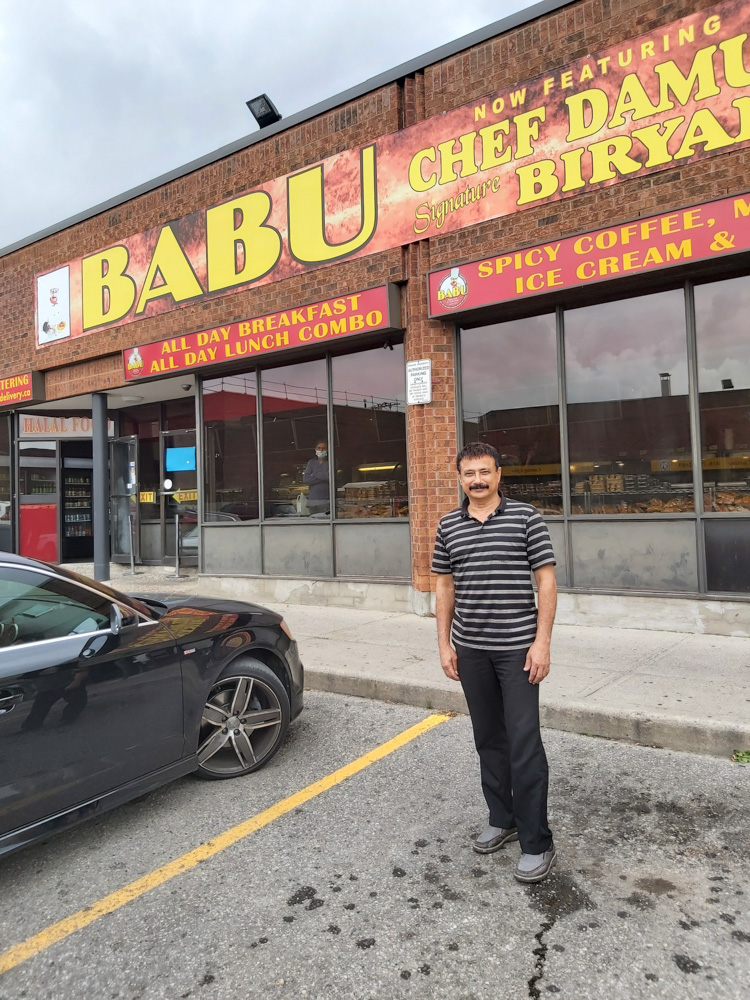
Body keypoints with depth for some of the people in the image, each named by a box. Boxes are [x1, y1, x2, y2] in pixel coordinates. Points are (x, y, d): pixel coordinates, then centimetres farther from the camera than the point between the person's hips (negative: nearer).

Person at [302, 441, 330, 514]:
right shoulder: (311, 462, 15)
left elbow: (329, 475, -14)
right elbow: (305, 479, 2)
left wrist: (314, 475, -1)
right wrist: (322, 477, -6)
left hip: (327, 501, -3)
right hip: (312, 500, 3)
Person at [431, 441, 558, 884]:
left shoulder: (526, 517, -5)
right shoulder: (448, 527, 7)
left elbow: (546, 582, -5)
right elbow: (445, 587, 11)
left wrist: (542, 641, -11)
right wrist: (445, 644, 7)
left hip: (517, 647, -4)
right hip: (470, 649, 4)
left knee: (524, 744, -2)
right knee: (489, 739, 15)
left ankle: (537, 844, 10)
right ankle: (502, 820, 32)